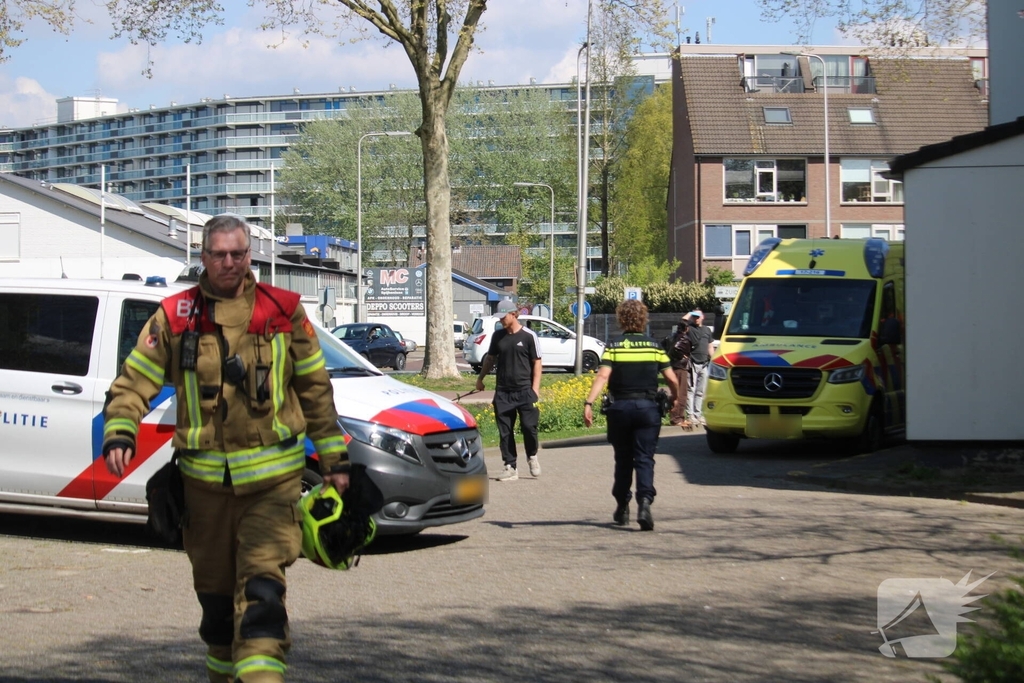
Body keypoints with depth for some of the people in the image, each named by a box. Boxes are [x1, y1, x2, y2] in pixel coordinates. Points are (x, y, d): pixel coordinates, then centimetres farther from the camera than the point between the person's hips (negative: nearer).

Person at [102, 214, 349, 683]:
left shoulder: (283, 313, 4)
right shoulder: (174, 317, 4)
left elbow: (316, 389, 10)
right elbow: (133, 382, 4)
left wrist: (334, 458, 11)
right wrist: (118, 433, -14)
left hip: (271, 480, -2)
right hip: (205, 481, 2)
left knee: (261, 586, -14)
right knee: (214, 591, 13)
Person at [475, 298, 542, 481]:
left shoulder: (528, 336, -3)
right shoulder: (498, 336, 9)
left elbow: (537, 363, -2)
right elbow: (490, 358, 21)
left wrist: (535, 388, -8)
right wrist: (480, 378, 16)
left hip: (524, 390, -4)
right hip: (503, 391, 4)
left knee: (529, 426, -10)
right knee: (505, 431, 2)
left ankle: (532, 456, 17)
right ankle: (510, 467, 8)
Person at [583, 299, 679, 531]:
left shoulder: (614, 347, -2)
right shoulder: (654, 347, 2)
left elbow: (602, 376, -15)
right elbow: (672, 379, 3)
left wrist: (588, 403, -20)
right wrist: (674, 397, 23)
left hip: (620, 407, 0)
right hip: (647, 407, 0)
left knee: (623, 460, 14)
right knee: (644, 459, -1)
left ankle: (622, 508, 22)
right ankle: (644, 501, -23)